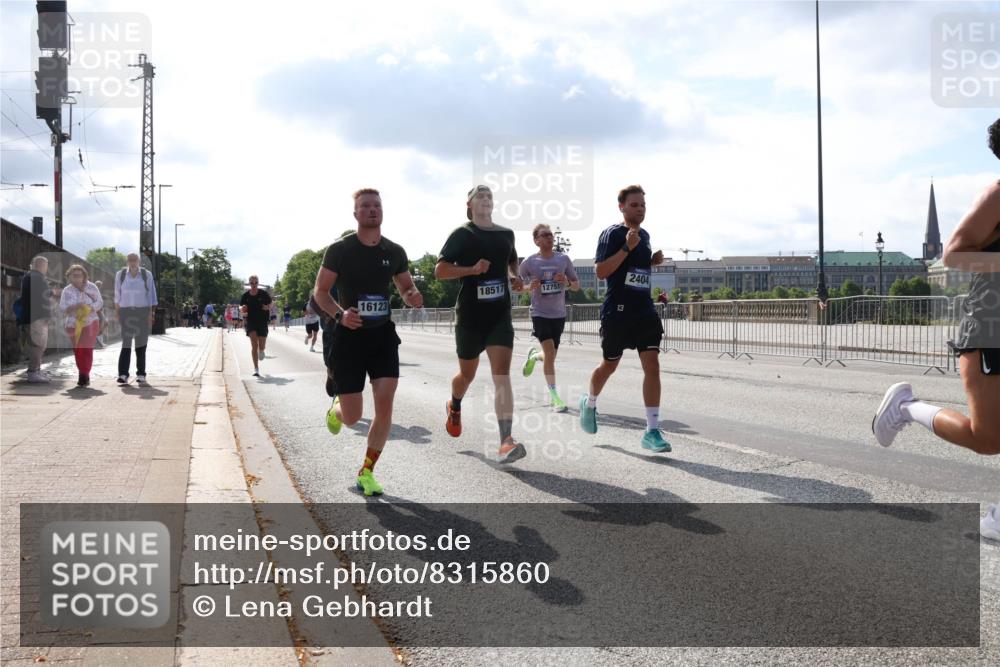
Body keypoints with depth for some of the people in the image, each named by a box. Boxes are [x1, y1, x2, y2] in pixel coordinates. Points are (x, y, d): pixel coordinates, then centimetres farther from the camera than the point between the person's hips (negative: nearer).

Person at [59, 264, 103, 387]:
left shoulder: (91, 287, -4)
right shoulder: (67, 291, -1)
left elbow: (100, 302, -2)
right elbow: (62, 307, -7)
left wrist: (90, 308, -21)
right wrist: (74, 306, -26)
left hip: (89, 323, -2)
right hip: (73, 325, 2)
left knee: (87, 349, -11)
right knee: (77, 351, 7)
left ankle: (84, 376, -7)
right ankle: (84, 375, 21)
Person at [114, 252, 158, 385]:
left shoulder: (146, 275, 1)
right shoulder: (120, 275, 4)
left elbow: (151, 295, 2)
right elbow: (117, 296, 7)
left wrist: (151, 313, -5)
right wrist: (117, 314, 4)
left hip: (142, 312, 0)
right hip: (126, 312, 0)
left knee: (141, 343, 1)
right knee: (126, 343, -9)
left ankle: (141, 374, 8)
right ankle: (123, 375, -14)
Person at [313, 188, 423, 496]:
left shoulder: (395, 252, 3)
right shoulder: (339, 249, -7)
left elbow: (406, 289, 15)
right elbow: (320, 291, -2)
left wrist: (413, 297, -10)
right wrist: (340, 314, -21)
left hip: (383, 335, 3)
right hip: (349, 335, -3)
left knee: (385, 405, -10)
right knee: (352, 417, -2)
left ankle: (366, 473, 7)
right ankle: (336, 408, 38)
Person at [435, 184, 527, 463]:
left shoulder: (506, 234, 11)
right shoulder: (462, 234, -2)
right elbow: (439, 271, -6)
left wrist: (515, 278, 8)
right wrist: (472, 269, -19)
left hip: (500, 315, 2)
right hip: (470, 316, -2)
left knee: (501, 375, -13)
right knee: (467, 374, 14)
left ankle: (506, 443, -21)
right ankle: (454, 407, 50)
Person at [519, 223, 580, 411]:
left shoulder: (563, 259, 1)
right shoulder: (529, 263, -5)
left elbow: (577, 286, 7)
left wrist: (567, 283, -15)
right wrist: (529, 287, -15)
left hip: (559, 314, 3)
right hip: (539, 313, -3)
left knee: (550, 355, 11)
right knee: (550, 350, -18)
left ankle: (533, 356, 47)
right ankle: (554, 395, -10)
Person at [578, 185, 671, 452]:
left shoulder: (644, 235, 13)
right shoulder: (612, 234, -9)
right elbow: (600, 271, -17)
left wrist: (653, 262, 8)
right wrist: (627, 247, -23)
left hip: (645, 310, 5)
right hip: (617, 311, -5)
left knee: (652, 365, -8)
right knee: (610, 365, 11)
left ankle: (652, 431, -6)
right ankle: (589, 403, 42)